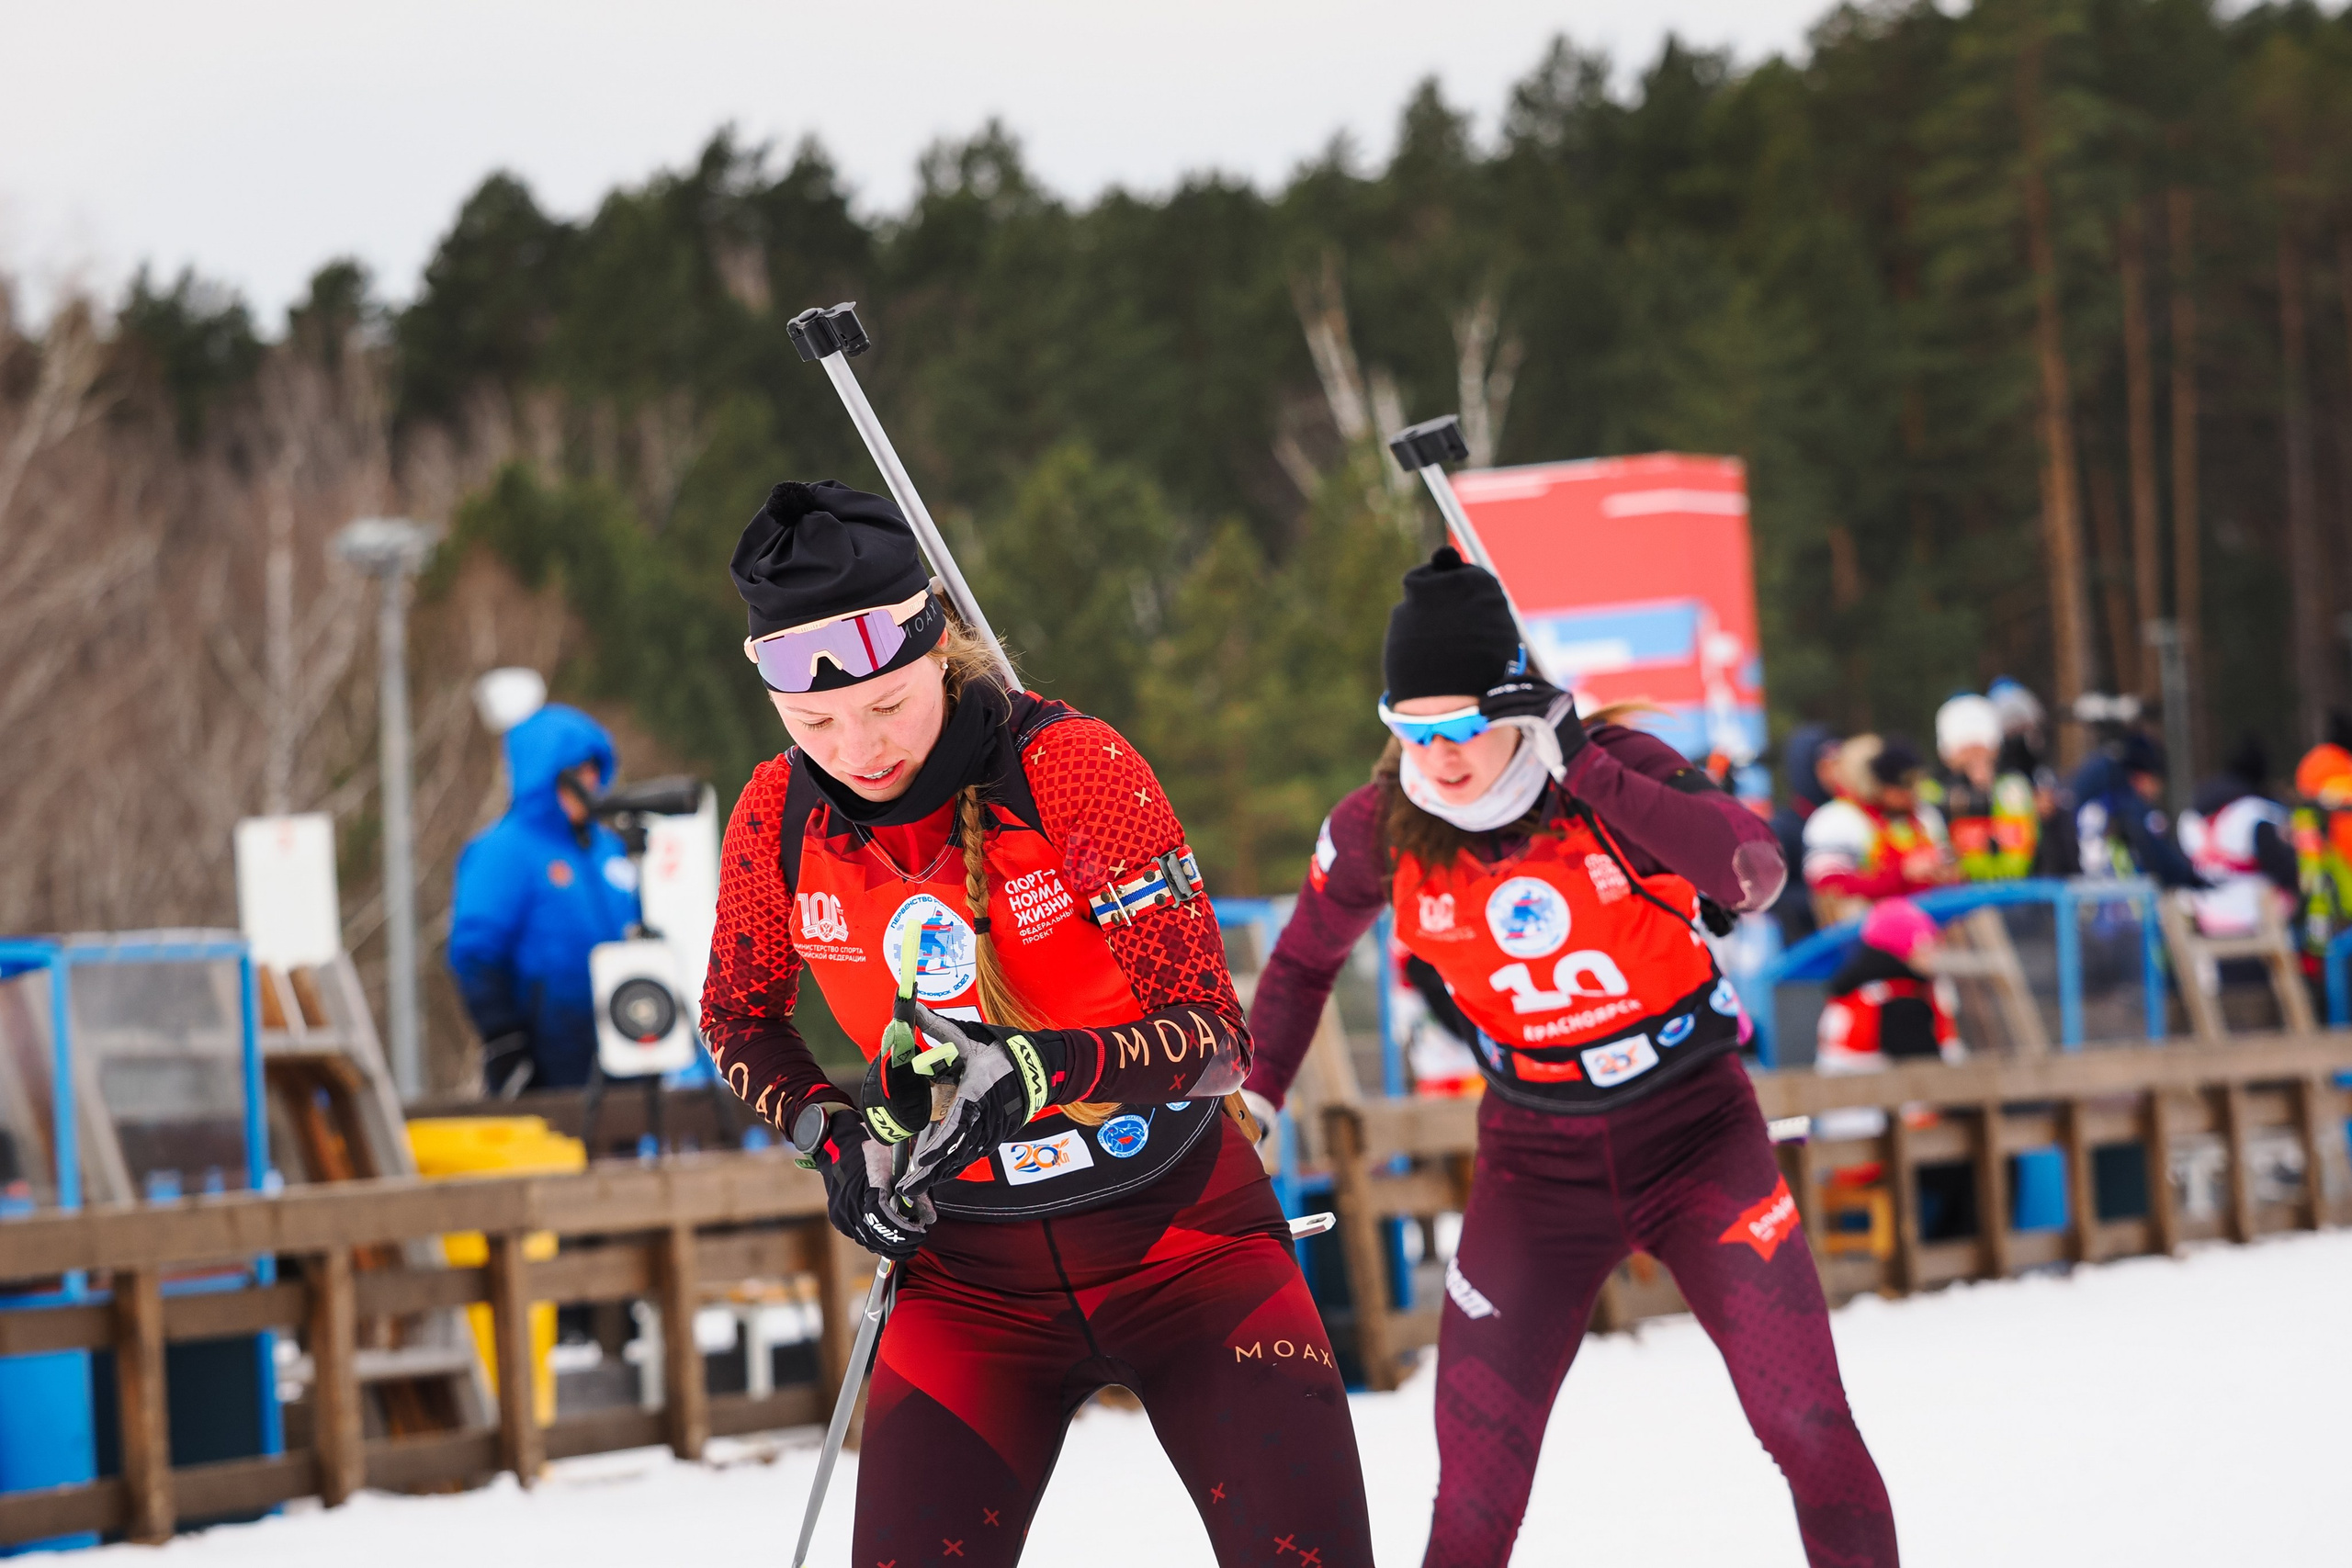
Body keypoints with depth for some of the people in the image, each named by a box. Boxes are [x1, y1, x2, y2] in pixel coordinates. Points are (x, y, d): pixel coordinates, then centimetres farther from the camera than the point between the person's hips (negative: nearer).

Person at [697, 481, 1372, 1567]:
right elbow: (738, 1020, 13)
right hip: (968, 1274, 3)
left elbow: (1213, 1037, -19)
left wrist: (1043, 1068, -37)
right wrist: (834, 1134, -7)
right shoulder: (779, 821, -7)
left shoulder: (1071, 767, -19)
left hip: (1181, 1243, -3)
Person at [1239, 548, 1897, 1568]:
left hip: (1697, 1131, -2)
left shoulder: (1613, 769, -17)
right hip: (1537, 1164, 2)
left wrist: (1587, 774, -35)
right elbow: (1303, 963, 11)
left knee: (1806, 1424, -12)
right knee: (1475, 1483, -5)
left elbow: (1754, 875, -34)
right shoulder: (1381, 831, -10)